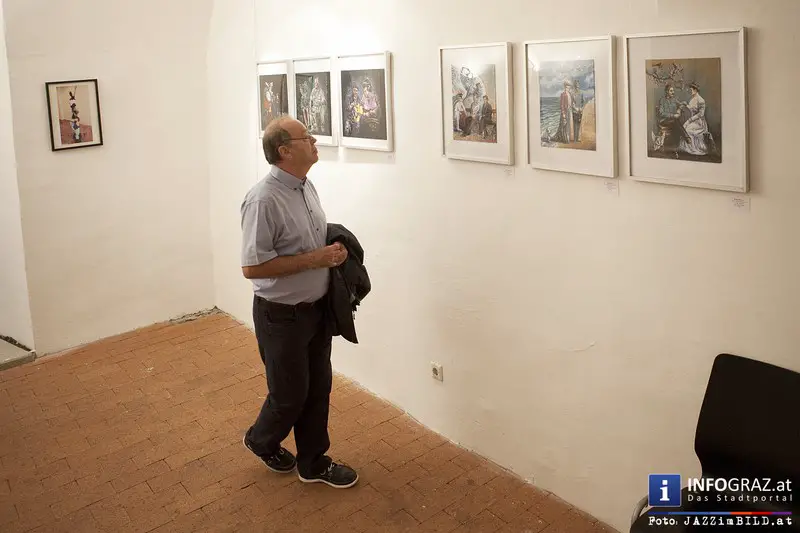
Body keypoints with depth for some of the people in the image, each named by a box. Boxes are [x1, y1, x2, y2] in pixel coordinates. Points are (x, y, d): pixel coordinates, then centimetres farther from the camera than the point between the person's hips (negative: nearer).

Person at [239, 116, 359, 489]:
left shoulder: (306, 186, 5)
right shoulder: (264, 199, -23)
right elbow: (252, 267, -25)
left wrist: (334, 250, -1)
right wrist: (313, 259, -24)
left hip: (316, 308, 8)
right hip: (282, 315, -8)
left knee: (318, 388, 15)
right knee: (290, 395, 9)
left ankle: (313, 463, 31)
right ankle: (261, 441, 39)